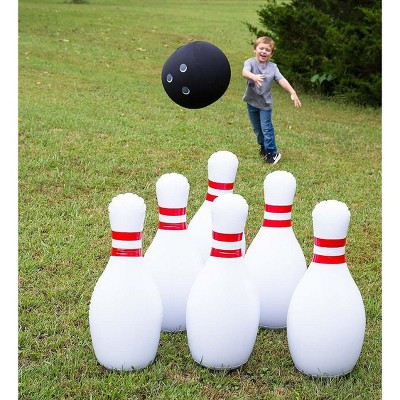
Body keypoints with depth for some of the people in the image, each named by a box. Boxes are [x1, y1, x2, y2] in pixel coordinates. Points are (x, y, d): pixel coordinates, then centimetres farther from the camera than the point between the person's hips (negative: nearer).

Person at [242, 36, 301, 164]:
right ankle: (263, 146, 38)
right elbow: (244, 72, -36)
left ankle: (272, 152, 3)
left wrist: (293, 93, -32)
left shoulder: (272, 67, -7)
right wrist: (253, 76, -60)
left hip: (265, 102, -1)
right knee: (257, 128, 16)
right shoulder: (250, 62, -14)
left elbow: (282, 80, -17)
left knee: (266, 127, -6)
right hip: (252, 101, 1)